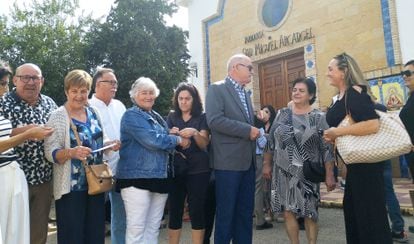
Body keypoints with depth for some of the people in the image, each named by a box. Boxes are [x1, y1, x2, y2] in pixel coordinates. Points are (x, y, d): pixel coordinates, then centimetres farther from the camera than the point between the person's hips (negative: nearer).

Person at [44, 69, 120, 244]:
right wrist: (71, 152, -32)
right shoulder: (58, 117, -10)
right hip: (71, 187, -5)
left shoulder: (93, 112, 6)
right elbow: (51, 153, -15)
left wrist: (110, 144, -3)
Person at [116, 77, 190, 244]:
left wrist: (172, 139, 2)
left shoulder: (157, 117, 18)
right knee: (136, 228, -3)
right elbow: (152, 140, -19)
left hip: (159, 177, 7)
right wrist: (177, 139, -7)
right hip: (137, 177, -7)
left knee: (153, 228, 12)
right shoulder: (131, 115, -6)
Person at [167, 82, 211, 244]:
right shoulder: (172, 117, 9)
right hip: (176, 169, 2)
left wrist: (195, 133, -26)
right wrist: (171, 135, -16)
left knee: (197, 211, -2)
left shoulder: (202, 117, 2)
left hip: (198, 169, -2)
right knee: (174, 211, 3)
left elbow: (204, 145, -5)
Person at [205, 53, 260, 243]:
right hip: (229, 161, -8)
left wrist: (255, 129, 5)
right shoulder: (217, 89, -6)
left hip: (248, 161, 8)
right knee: (226, 212, 1)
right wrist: (247, 130, -17)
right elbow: (214, 120, -19)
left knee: (245, 211, 13)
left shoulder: (245, 94, 18)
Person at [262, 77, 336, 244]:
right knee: (287, 212, 4)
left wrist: (329, 175, -10)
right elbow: (271, 141, 10)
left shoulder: (319, 118, -2)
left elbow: (327, 148, -5)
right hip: (283, 172, 2)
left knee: (309, 213, 6)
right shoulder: (282, 114, 6)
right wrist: (267, 164, 7)